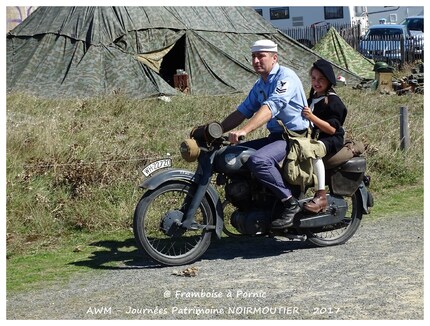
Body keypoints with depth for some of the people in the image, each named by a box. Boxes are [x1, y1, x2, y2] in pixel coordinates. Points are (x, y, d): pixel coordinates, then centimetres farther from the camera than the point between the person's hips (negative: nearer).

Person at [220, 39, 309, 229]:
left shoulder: (285, 77, -14)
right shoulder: (259, 85, 16)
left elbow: (271, 107, -29)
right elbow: (242, 111, 17)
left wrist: (244, 130, -40)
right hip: (276, 136, 10)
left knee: (258, 160, -32)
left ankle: (291, 203, -20)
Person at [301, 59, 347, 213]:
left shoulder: (333, 101, -6)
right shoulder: (312, 98, 21)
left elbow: (332, 129, -16)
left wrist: (312, 117, -26)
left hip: (331, 139, -9)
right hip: (313, 137, 9)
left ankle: (321, 196, -42)